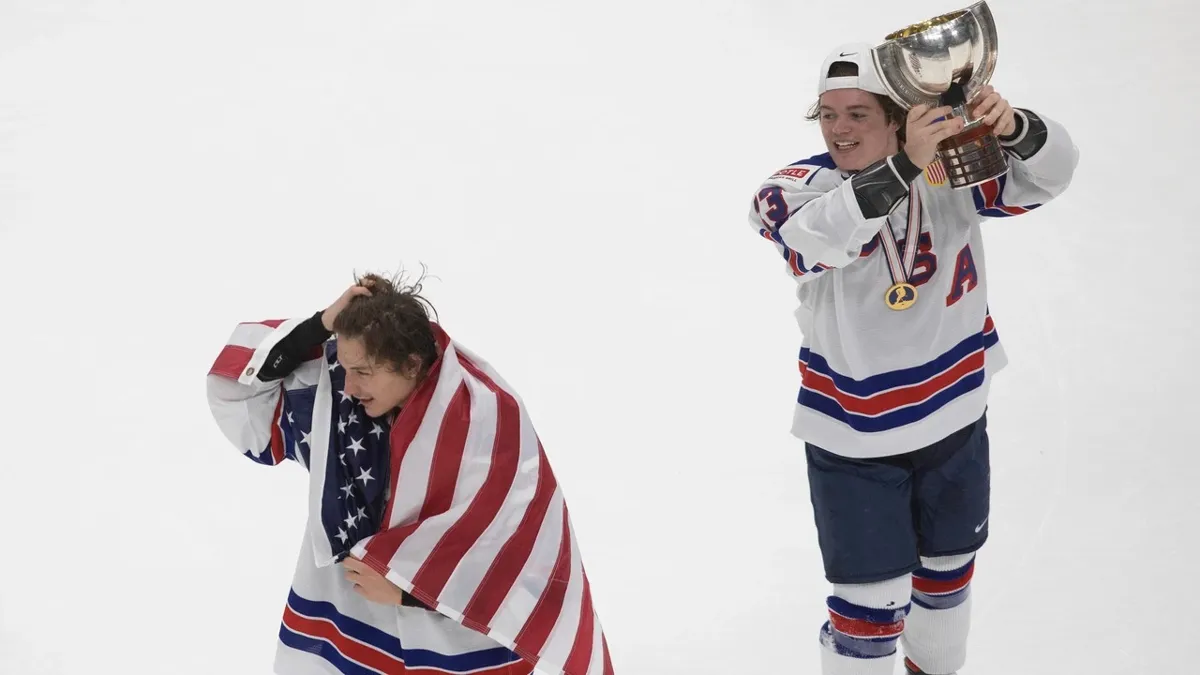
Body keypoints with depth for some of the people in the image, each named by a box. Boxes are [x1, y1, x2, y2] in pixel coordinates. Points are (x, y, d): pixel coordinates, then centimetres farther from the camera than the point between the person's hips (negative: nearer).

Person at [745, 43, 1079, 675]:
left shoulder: (951, 165, -12)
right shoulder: (793, 190, -21)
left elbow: (1049, 172, -20)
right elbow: (819, 239, -42)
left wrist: (1011, 126, -43)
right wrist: (903, 166, -54)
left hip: (954, 415, 4)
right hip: (854, 435, -4)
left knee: (948, 565, 26)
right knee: (871, 599, -2)